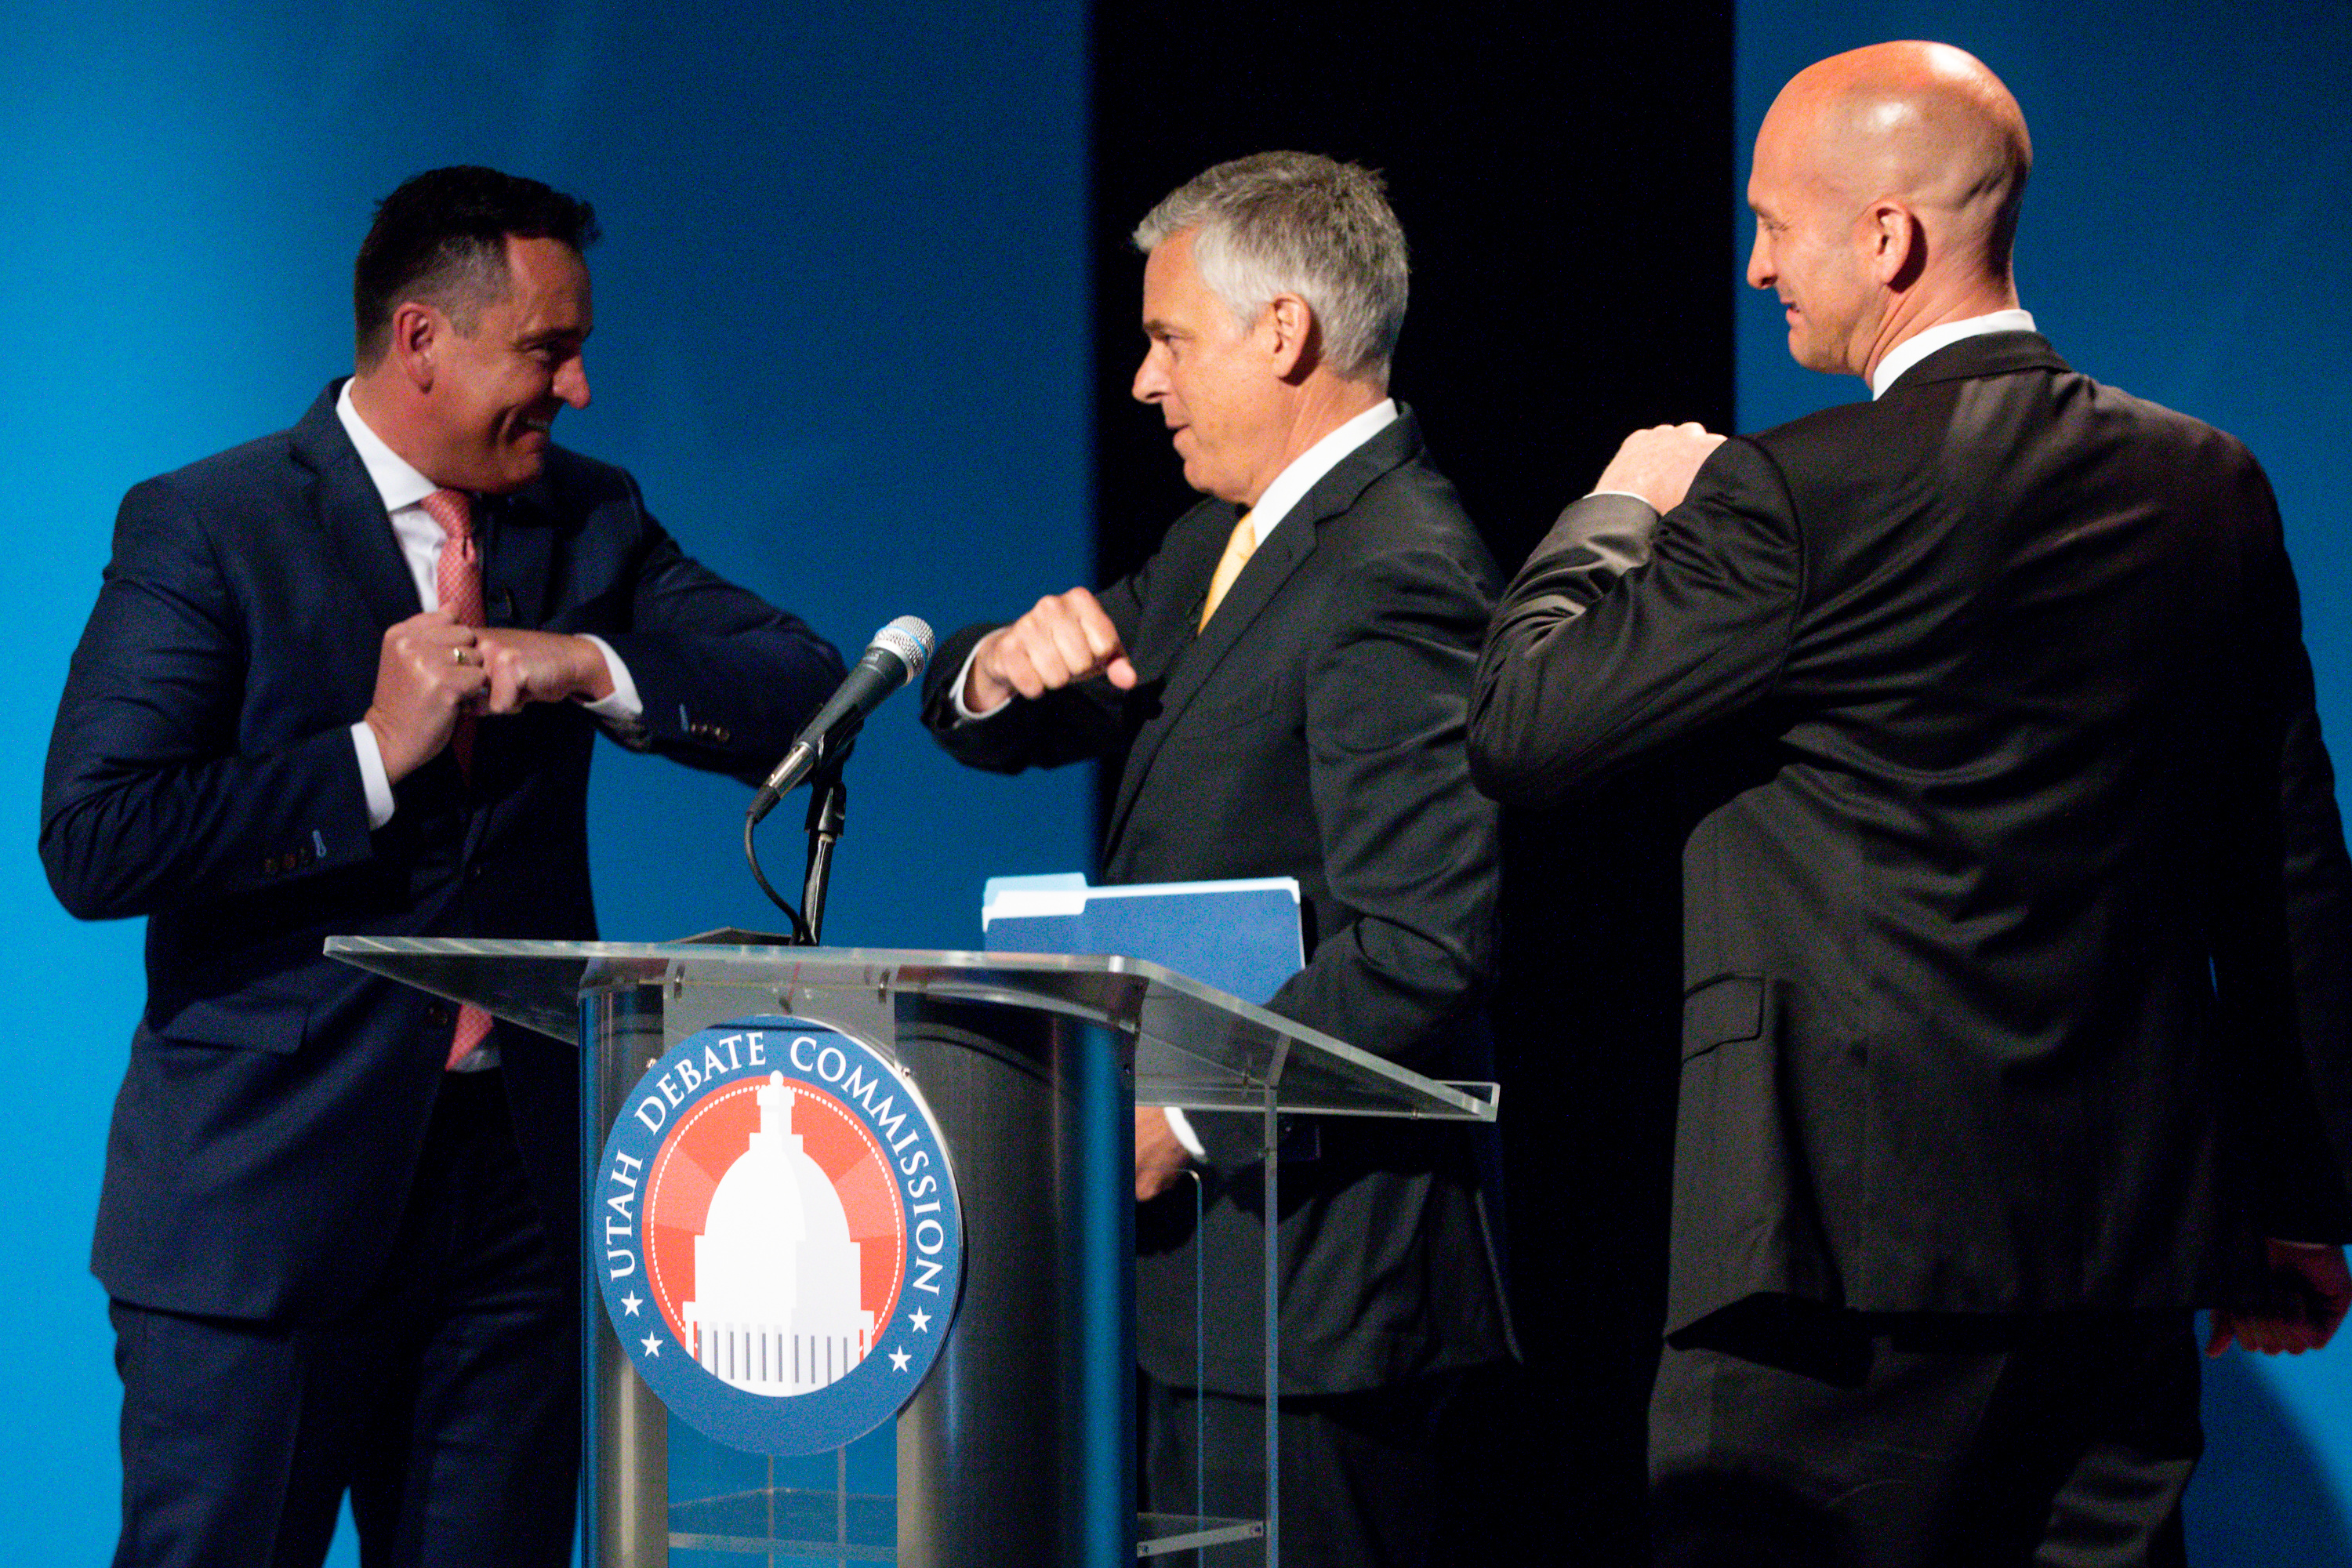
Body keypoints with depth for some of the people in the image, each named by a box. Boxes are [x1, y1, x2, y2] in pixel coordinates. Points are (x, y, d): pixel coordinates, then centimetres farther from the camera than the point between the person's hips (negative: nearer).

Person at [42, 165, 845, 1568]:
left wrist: (591, 665, -11)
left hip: (510, 1180, 4)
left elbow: (806, 693, 3)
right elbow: (95, 844, -12)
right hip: (266, 1188, -4)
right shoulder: (203, 529, -3)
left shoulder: (591, 520, 12)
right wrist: (373, 754, -15)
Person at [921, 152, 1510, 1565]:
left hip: (1304, 1276, -10)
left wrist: (1185, 1118, -22)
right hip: (1197, 1263, 10)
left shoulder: (1398, 578, -17)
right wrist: (1005, 667, -2)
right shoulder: (1225, 544, 16)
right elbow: (999, 724, 22)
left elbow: (1425, 946, -25)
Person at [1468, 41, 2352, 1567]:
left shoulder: (1794, 498, -13)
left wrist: (1622, 507, 12)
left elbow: (1520, 725, -6)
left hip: (1858, 1235, -6)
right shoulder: (2213, 487, 8)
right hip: (2138, 1239, 7)